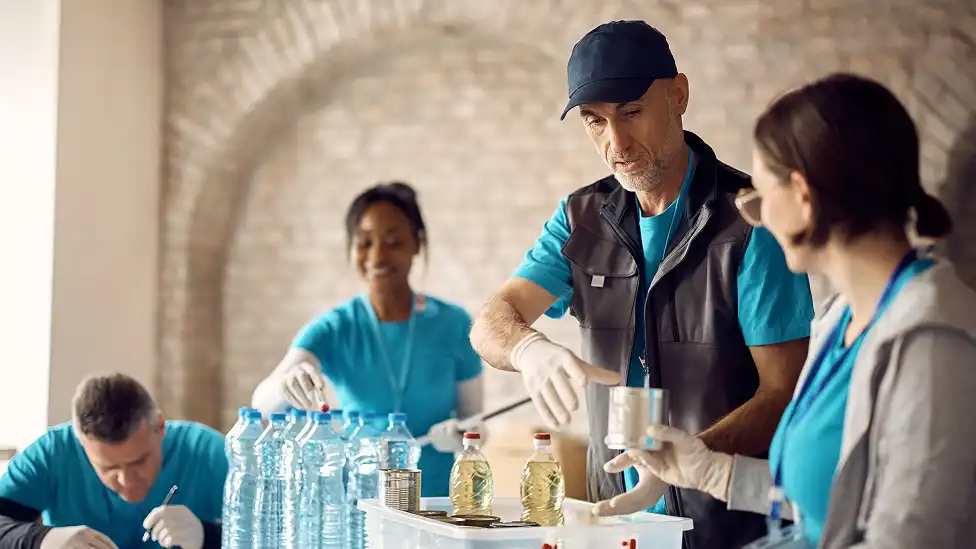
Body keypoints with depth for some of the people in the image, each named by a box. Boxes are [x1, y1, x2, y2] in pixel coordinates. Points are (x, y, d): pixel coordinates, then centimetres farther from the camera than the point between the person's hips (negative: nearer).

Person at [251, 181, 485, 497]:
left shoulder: (452, 324, 0)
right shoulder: (332, 330, -1)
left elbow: (473, 419, 7)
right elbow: (263, 402, -15)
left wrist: (461, 436, -14)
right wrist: (284, 387, -36)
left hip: (440, 500, 1)